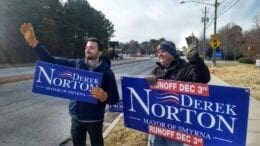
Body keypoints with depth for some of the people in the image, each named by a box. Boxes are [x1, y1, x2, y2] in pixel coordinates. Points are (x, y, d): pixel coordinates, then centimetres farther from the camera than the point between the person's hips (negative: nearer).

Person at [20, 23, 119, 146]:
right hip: (76, 118, 3)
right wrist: (33, 42, -13)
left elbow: (115, 98, -10)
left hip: (94, 120, -3)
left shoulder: (106, 72, -10)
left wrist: (104, 96, -32)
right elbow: (51, 61, -6)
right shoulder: (76, 64, -2)